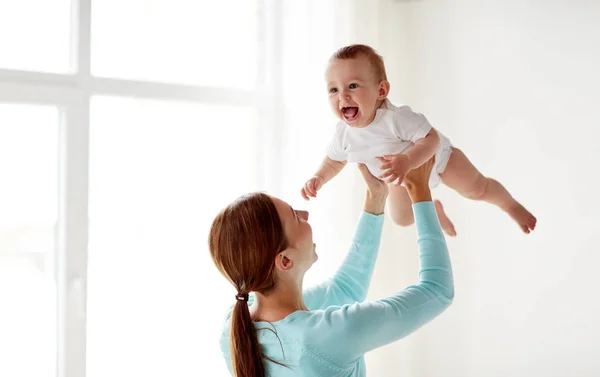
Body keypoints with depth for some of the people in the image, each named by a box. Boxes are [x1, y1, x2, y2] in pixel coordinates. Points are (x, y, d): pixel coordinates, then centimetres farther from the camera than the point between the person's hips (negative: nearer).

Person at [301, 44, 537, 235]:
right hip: (404, 175, 5)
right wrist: (318, 179, -25)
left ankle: (511, 205, 28)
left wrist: (406, 161, -59)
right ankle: (434, 209, 50)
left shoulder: (396, 118, -44)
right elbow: (334, 161, -7)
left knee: (476, 189, -5)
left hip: (435, 157, -5)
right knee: (401, 219, 16)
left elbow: (431, 138, -43)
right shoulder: (343, 135, -27)